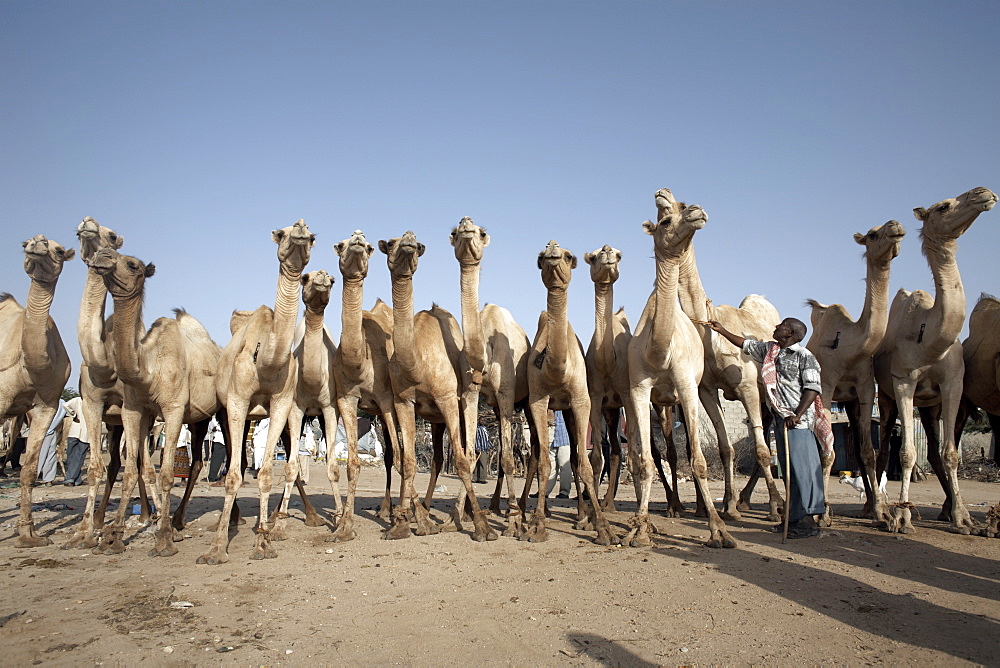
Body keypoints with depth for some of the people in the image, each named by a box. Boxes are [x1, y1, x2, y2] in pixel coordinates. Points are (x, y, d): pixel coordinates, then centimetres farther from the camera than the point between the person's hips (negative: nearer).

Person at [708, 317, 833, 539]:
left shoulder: (804, 356, -6)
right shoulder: (769, 350, 15)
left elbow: (813, 388, -12)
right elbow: (745, 344, 29)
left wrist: (797, 415, -20)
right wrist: (722, 330, 31)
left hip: (799, 420, -8)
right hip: (780, 417, 8)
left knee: (802, 467, -9)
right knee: (788, 468, 9)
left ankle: (808, 521, -7)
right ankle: (794, 517, 15)